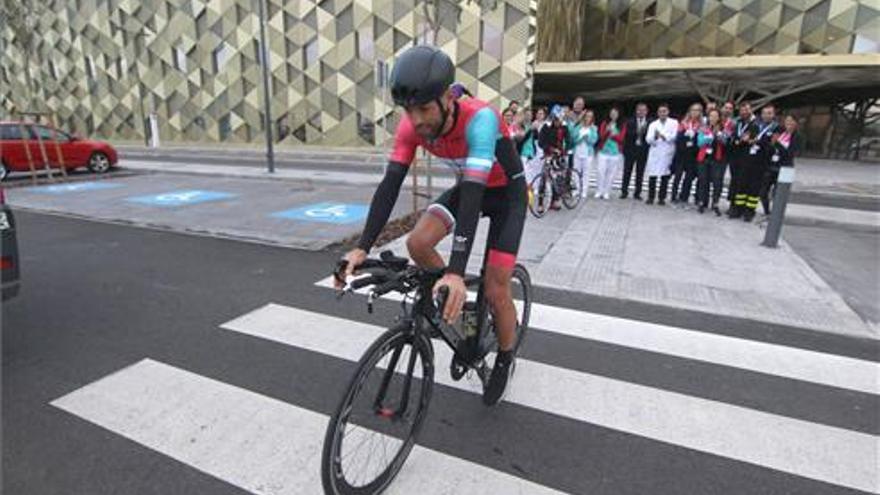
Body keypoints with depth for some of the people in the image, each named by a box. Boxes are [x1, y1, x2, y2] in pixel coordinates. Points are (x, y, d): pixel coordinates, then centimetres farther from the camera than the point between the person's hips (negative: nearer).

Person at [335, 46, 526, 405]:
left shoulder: (479, 118, -37)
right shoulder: (412, 124, -20)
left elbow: (473, 194, -46)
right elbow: (390, 183, -24)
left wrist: (456, 273, -53)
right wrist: (362, 248, -34)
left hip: (506, 192, -5)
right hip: (466, 187, 5)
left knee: (495, 290, -8)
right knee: (417, 244, -18)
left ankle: (505, 358, 21)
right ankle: (453, 304, 10)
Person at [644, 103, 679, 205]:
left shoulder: (674, 123, 7)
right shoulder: (653, 124, 12)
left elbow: (674, 136, -6)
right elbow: (648, 139, 0)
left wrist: (663, 136, -19)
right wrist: (655, 136, -20)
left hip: (667, 153, -1)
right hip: (654, 153, 1)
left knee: (665, 176, -1)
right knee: (652, 176, -3)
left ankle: (662, 198, 6)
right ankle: (650, 197, 5)